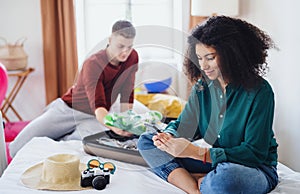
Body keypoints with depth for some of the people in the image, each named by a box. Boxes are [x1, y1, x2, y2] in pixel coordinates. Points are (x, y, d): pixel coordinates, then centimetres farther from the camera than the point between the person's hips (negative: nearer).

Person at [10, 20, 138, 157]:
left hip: (92, 118, 3)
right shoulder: (93, 64, -25)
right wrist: (113, 126, -57)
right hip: (67, 109, -3)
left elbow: (126, 97, -1)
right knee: (16, 148, -10)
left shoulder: (132, 57, -8)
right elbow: (97, 106, -37)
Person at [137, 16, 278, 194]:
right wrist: (169, 136, -18)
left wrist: (196, 152, -29)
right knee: (146, 141, -4)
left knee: (226, 176, -43)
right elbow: (184, 124, 9)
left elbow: (255, 153, -22)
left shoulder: (259, 91, -18)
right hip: (212, 161, 6)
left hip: (255, 167, -6)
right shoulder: (202, 86, 1)